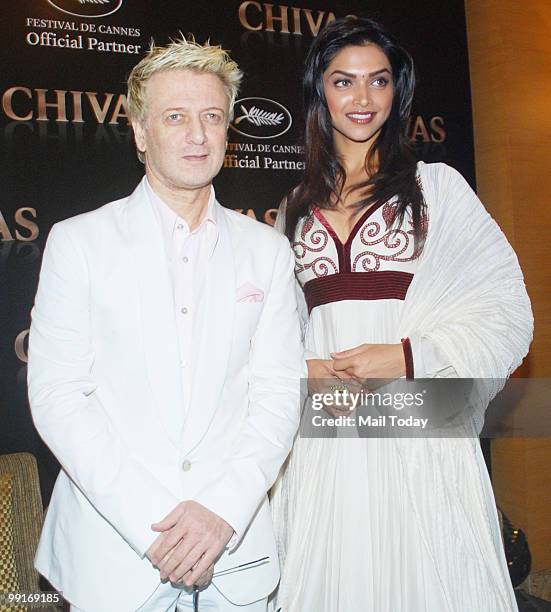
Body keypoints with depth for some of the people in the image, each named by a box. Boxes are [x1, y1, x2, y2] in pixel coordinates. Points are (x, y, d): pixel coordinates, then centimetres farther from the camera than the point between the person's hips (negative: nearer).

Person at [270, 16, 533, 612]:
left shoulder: (437, 186, 4)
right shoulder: (296, 209, 14)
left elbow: (505, 310, -1)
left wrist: (408, 357, -14)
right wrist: (302, 371, -4)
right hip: (324, 438, 3)